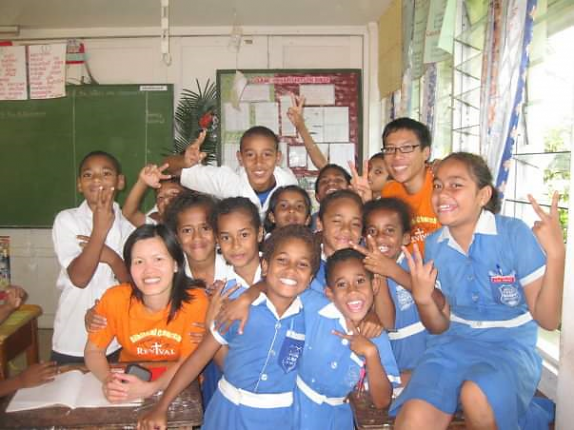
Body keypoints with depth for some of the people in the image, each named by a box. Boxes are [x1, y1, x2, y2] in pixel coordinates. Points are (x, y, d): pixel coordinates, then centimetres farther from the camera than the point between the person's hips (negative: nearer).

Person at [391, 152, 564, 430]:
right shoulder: (434, 245, -1)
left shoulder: (514, 234, -12)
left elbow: (548, 320, -12)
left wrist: (556, 252, -23)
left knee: (477, 395, -33)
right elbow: (440, 326, 6)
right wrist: (423, 299, -16)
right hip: (454, 342, 2)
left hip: (510, 345, -1)